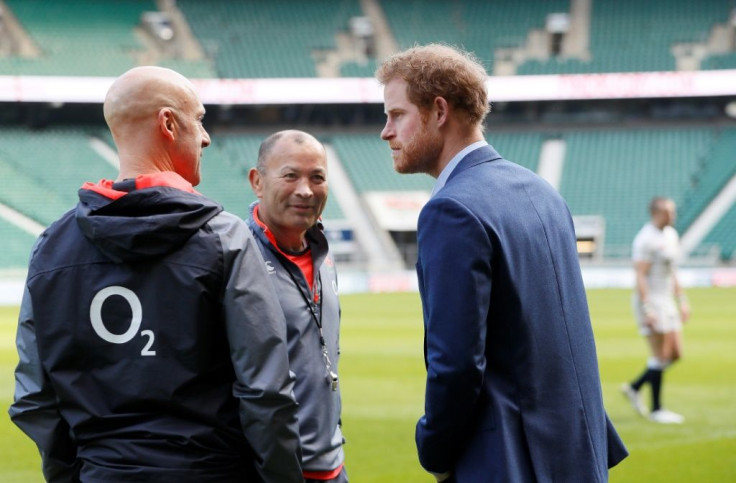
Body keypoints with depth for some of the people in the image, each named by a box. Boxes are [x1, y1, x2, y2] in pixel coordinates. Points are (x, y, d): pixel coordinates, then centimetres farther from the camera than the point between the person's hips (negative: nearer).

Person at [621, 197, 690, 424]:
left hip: (666, 301, 9)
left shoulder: (671, 235, 14)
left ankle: (634, 388, 19)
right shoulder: (646, 239, -15)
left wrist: (682, 300, 18)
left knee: (675, 354, 7)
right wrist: (647, 309, -24)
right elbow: (640, 276, -19)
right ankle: (656, 409, 1)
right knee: (661, 355, -7)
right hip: (650, 301, -9)